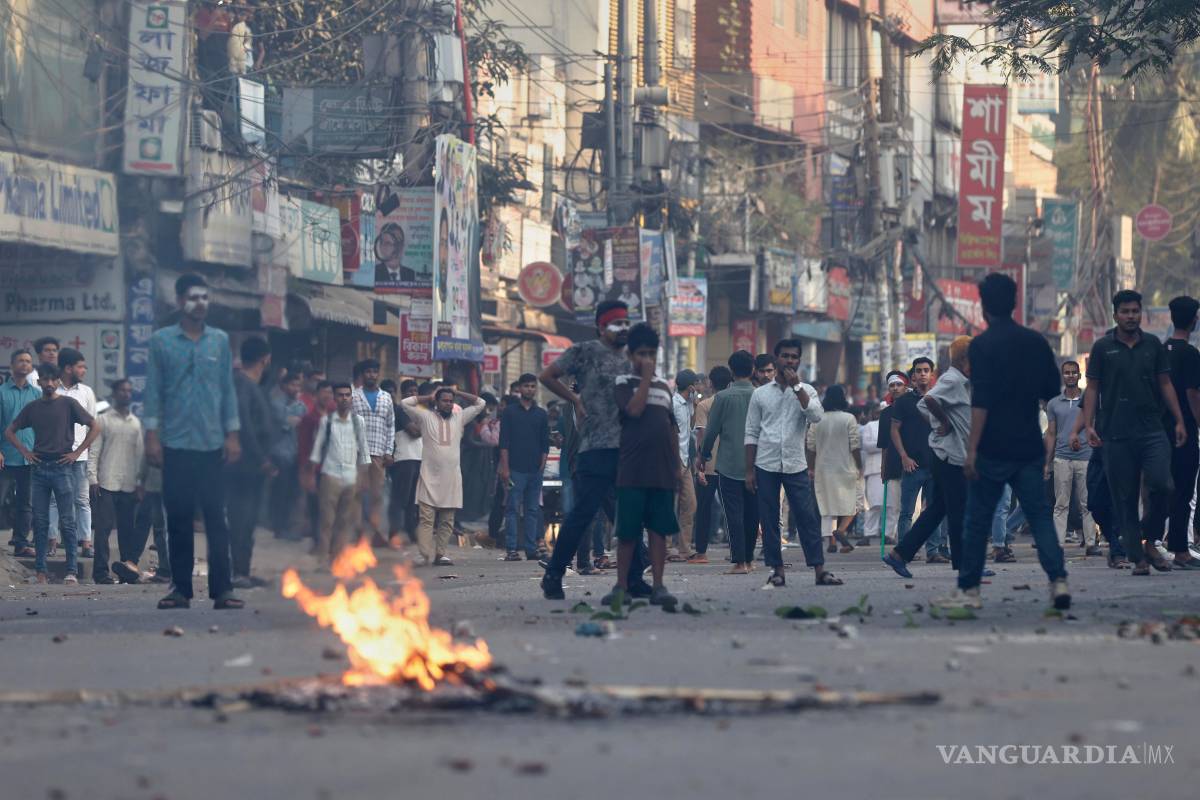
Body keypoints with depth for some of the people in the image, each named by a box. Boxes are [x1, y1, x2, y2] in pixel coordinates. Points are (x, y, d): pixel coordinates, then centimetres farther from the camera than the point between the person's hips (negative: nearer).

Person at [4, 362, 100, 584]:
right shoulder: (32, 407, 10)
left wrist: (77, 452, -6)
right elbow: (10, 431, 19)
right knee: (40, 521, 4)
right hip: (39, 469, 4)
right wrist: (24, 451, 6)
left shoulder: (68, 404, 0)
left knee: (66, 522, -5)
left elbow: (95, 427, -2)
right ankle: (41, 570, 7)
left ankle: (72, 571, -4)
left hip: (62, 468, -4)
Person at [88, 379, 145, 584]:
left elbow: (140, 452, 15)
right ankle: (101, 571, -6)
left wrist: (140, 480, 8)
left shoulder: (136, 423, 14)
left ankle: (127, 569, 9)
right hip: (107, 483, -4)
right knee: (103, 527, -7)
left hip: (129, 485, 4)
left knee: (127, 528, 4)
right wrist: (92, 478, -9)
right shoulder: (104, 420, 3)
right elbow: (94, 451, 0)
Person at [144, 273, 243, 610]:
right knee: (178, 517, 2)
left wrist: (232, 434, 4)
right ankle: (180, 588, 8)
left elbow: (228, 389, 10)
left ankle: (222, 589, -3)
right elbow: (153, 390, 3)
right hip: (175, 443, -1)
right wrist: (151, 435, -3)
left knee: (216, 517, -3)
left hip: (212, 443, 1)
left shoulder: (220, 340, 8)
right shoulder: (162, 341, 4)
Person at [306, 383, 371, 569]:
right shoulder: (327, 420, 3)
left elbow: (364, 451, 11)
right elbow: (317, 448, 5)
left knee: (346, 520, 3)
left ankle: (338, 557, 9)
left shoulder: (358, 422, 8)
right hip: (331, 474, -2)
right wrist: (311, 475, 1)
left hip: (352, 477, 2)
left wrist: (364, 476, 6)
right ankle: (323, 558, 0)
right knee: (327, 519, -4)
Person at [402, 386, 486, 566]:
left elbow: (480, 403, 17)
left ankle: (440, 554, 10)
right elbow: (406, 403, -1)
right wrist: (428, 398, 7)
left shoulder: (459, 418, 14)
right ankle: (427, 556, -15)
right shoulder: (426, 417, 5)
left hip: (451, 478, 4)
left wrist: (458, 394, 12)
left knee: (447, 521, 5)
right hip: (430, 477, -4)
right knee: (427, 519, -10)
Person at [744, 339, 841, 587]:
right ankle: (776, 570, 7)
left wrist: (796, 386, -13)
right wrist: (749, 471, 2)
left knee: (807, 518, -5)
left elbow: (816, 416, -14)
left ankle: (819, 570, -5)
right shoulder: (760, 394, 7)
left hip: (795, 464, 0)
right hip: (766, 465, 1)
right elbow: (751, 434, 7)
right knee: (769, 521, 1)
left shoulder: (806, 391, 7)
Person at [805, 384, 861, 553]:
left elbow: (811, 446, 5)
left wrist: (811, 468, 14)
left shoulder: (817, 420, 2)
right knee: (849, 504, 4)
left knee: (827, 505, 9)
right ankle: (841, 530, -21)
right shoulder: (849, 419, -8)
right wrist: (859, 466, 2)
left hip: (823, 469, 3)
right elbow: (855, 446, -8)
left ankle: (831, 541, 4)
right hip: (845, 469, -3)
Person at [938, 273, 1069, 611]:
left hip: (992, 449, -4)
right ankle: (1058, 580, -12)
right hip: (1029, 445, 4)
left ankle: (968, 590, 10)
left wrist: (972, 449, -17)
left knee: (977, 520, 5)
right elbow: (1052, 391, 14)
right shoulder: (1036, 342, 7)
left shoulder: (982, 345, -9)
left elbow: (981, 401, -16)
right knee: (1040, 515, 3)